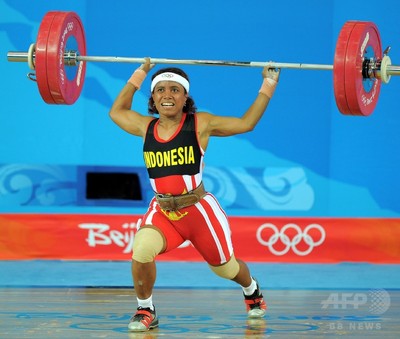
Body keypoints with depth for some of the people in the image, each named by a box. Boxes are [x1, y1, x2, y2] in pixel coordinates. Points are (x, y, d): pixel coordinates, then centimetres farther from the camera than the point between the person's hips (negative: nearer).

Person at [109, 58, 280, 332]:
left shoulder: (200, 124, -7)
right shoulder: (146, 127, 3)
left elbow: (246, 122, 0)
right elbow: (117, 112, 23)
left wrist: (268, 85, 0)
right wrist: (139, 75, 27)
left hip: (200, 210, -2)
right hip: (162, 212, 2)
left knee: (225, 268, 16)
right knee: (141, 252, -29)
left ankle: (253, 292, 54)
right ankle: (145, 311, -4)